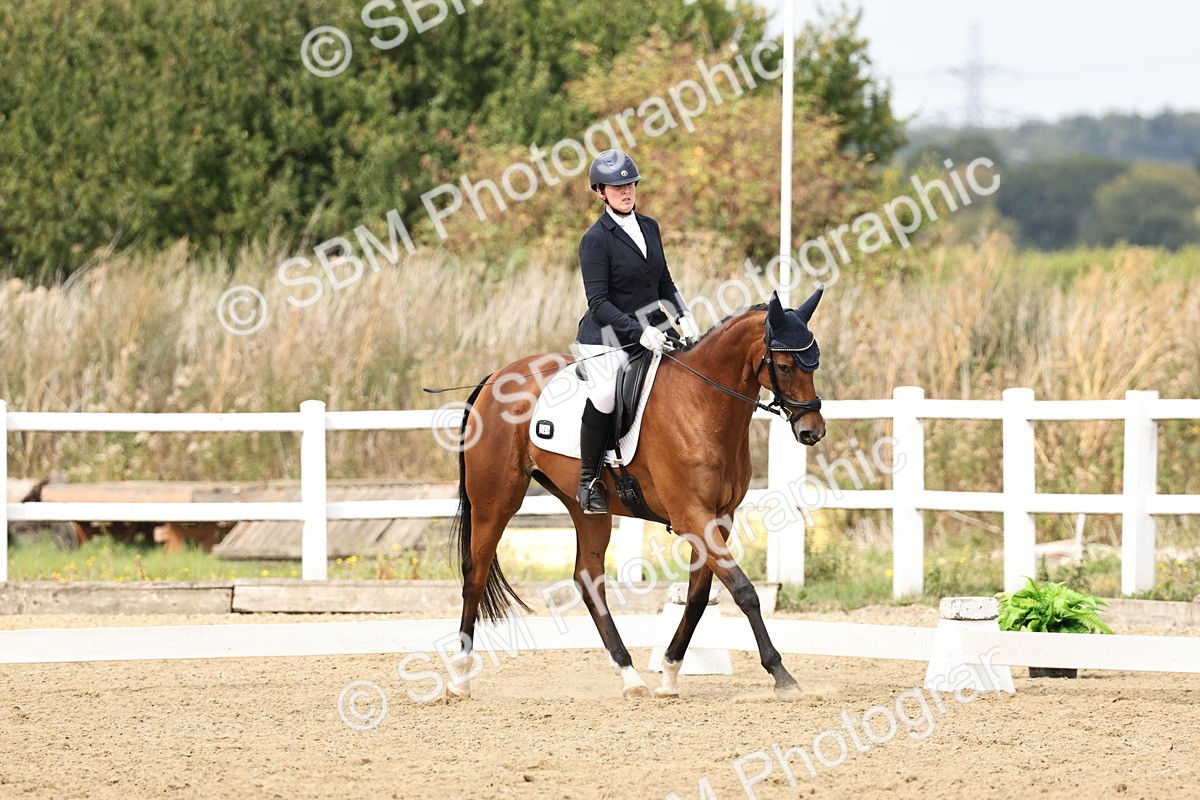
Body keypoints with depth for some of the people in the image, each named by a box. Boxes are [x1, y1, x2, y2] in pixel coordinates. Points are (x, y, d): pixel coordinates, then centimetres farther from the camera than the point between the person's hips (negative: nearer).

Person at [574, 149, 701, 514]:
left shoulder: (649, 227, 10)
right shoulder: (596, 239, -12)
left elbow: (664, 283, 20)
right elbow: (598, 302, -17)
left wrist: (683, 316, 2)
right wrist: (639, 333, -27)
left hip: (652, 329, 8)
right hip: (608, 337, -7)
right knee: (606, 395, -31)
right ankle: (589, 479, -15)